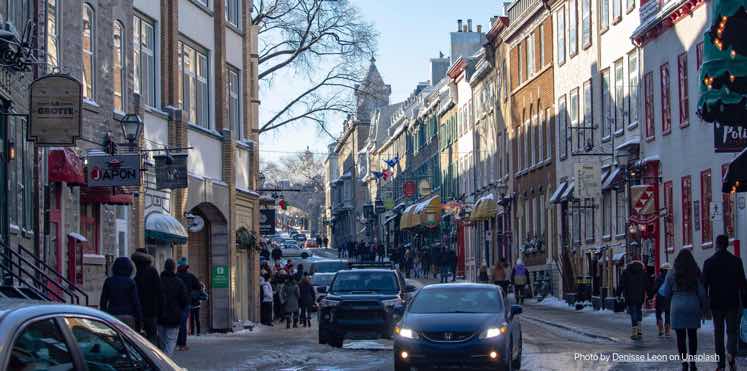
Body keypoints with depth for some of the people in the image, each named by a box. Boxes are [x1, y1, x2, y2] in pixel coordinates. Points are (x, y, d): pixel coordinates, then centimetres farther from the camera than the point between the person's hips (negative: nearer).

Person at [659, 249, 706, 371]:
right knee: (692, 335, 10)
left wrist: (661, 288, 24)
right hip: (693, 306, 1)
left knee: (681, 336, 1)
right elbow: (702, 293, 1)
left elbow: (666, 293, 3)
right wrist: (702, 308, 12)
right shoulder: (696, 274, 0)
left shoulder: (672, 274, -2)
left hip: (677, 307, -1)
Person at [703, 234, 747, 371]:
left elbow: (704, 284, -2)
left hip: (716, 303, 0)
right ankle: (731, 353, -22)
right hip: (732, 302, 0)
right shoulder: (736, 261, -1)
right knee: (732, 330, 7)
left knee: (718, 332, 9)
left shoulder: (709, 262, -3)